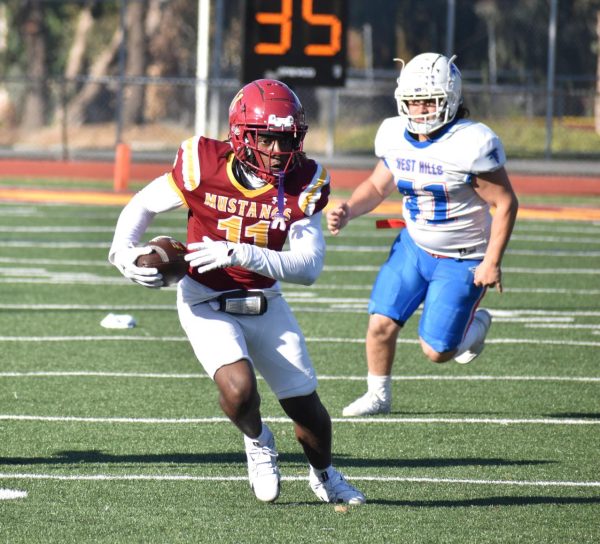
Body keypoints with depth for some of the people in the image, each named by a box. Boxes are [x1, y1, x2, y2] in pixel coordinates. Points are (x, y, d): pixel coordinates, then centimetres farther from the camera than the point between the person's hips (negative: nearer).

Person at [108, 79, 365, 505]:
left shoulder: (303, 183, -14)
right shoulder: (204, 165, -19)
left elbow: (308, 267, -22)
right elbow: (143, 206, -1)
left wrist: (238, 253, -34)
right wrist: (125, 253, -19)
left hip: (266, 305, 3)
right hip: (207, 305, -3)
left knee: (306, 406, 8)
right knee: (239, 388, -28)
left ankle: (324, 474, 41)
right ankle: (258, 441, 9)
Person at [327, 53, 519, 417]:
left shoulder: (472, 144, -25)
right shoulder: (394, 135, -6)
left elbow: (506, 203, -19)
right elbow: (378, 186, 10)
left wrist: (492, 262, -20)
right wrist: (348, 211, -11)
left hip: (463, 259, -5)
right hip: (414, 246, 5)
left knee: (436, 351, -4)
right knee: (381, 324, -6)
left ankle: (476, 325, 30)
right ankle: (378, 395, 18)